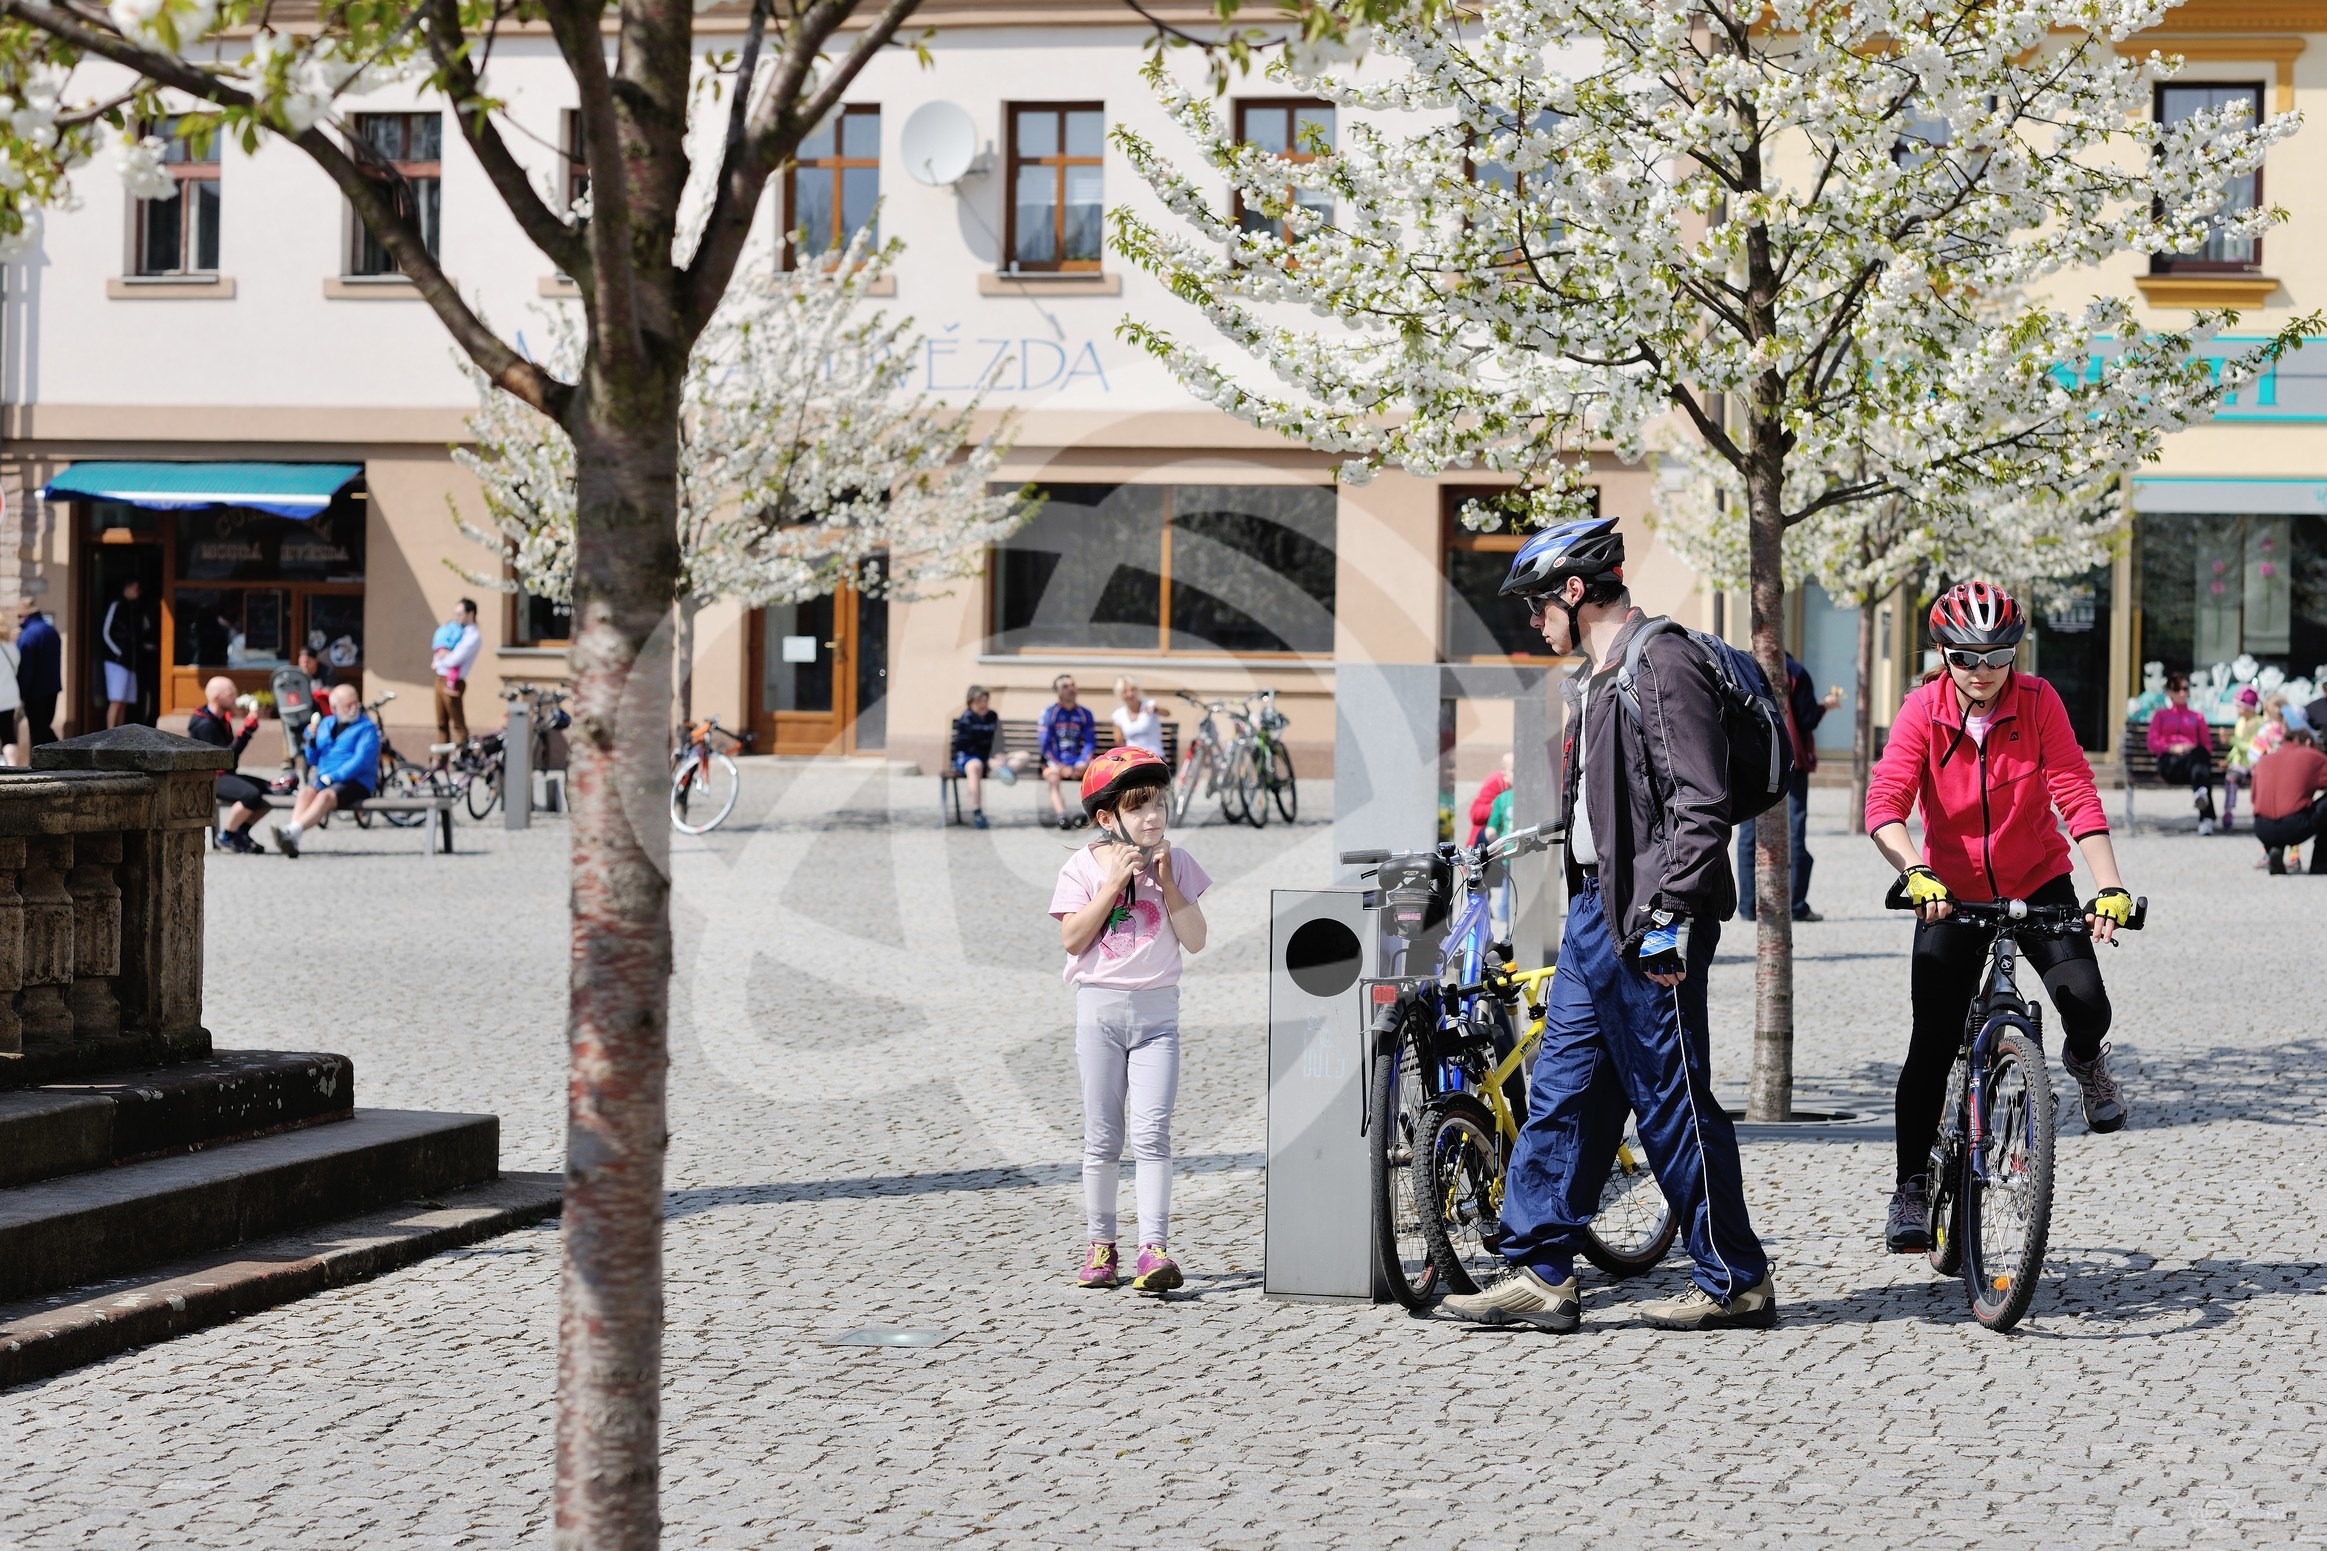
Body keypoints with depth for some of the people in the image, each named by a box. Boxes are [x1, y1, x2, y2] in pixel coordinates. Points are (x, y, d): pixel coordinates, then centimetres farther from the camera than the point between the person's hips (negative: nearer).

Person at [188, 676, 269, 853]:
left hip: (223, 774, 10)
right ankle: (226, 837, -13)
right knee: (251, 794, -31)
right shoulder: (205, 724, -17)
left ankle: (241, 831, 10)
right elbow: (226, 757, -24)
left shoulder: (221, 719, 13)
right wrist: (246, 731, -24)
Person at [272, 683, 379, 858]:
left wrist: (332, 777, -19)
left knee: (326, 796, -35)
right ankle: (291, 838, -47)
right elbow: (313, 761, 22)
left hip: (356, 783, -5)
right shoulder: (325, 725, 19)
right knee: (306, 793, -28)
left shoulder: (366, 727, 2)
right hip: (323, 781, 5)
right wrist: (312, 740, 2)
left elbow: (361, 761, -12)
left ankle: (293, 830, -52)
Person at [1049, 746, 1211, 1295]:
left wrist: (1165, 881, -10)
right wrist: (1116, 883, -14)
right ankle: (1100, 1246, 16)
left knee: (1151, 1131, -11)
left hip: (1157, 1009, 0)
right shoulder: (1085, 865, 0)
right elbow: (1073, 940, -10)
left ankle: (1154, 1249, -16)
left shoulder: (1175, 862, 4)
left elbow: (1195, 940, -2)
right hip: (1100, 1006, 0)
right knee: (1102, 1136, 5)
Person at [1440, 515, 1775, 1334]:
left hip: (1648, 921, -10)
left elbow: (1702, 804, -20)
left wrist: (1669, 915, -23)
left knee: (1672, 1099, -3)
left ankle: (1735, 1282, 8)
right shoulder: (1598, 675, 17)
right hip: (1595, 906, 10)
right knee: (1562, 1090, 9)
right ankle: (1540, 1274, 13)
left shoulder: (1664, 665, -14)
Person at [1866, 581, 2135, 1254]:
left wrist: (2109, 887, -30)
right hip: (1952, 891, 0)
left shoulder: (2038, 702, -12)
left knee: (2087, 1008, -20)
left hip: (2038, 881, 0)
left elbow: (2077, 795, -19)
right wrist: (1916, 872, -42)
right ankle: (1911, 1187, 7)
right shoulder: (1923, 710, -14)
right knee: (1933, 1044, -7)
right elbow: (1884, 803, -24)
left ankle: (2085, 1060, 18)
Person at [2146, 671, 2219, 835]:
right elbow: (2153, 744, 13)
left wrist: (2192, 749, -5)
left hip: (2193, 757, 2)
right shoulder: (2160, 715, 28)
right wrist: (2172, 748, -8)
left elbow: (2208, 747, 19)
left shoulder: (2197, 717, 31)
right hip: (2169, 763, -2)